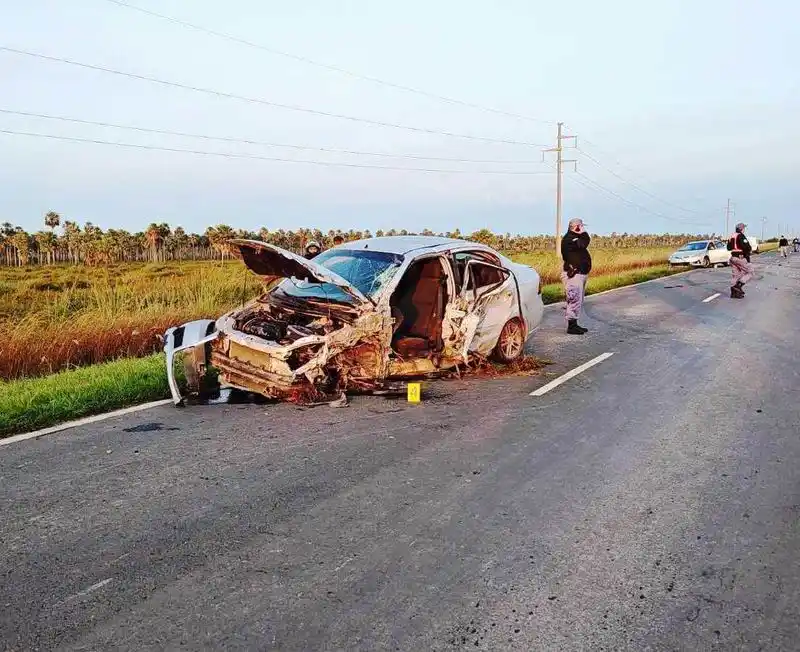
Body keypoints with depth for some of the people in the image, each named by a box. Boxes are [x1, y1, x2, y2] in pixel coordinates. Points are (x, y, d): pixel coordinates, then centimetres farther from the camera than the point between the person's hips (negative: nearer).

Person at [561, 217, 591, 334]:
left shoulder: (575, 237, 19)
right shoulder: (568, 239, -13)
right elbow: (583, 244, -24)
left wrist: (582, 235, 0)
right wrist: (583, 233, -10)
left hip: (580, 273, 11)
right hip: (574, 274, -11)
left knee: (578, 300, 13)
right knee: (575, 300, -11)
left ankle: (574, 324, 19)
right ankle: (571, 325, -9)